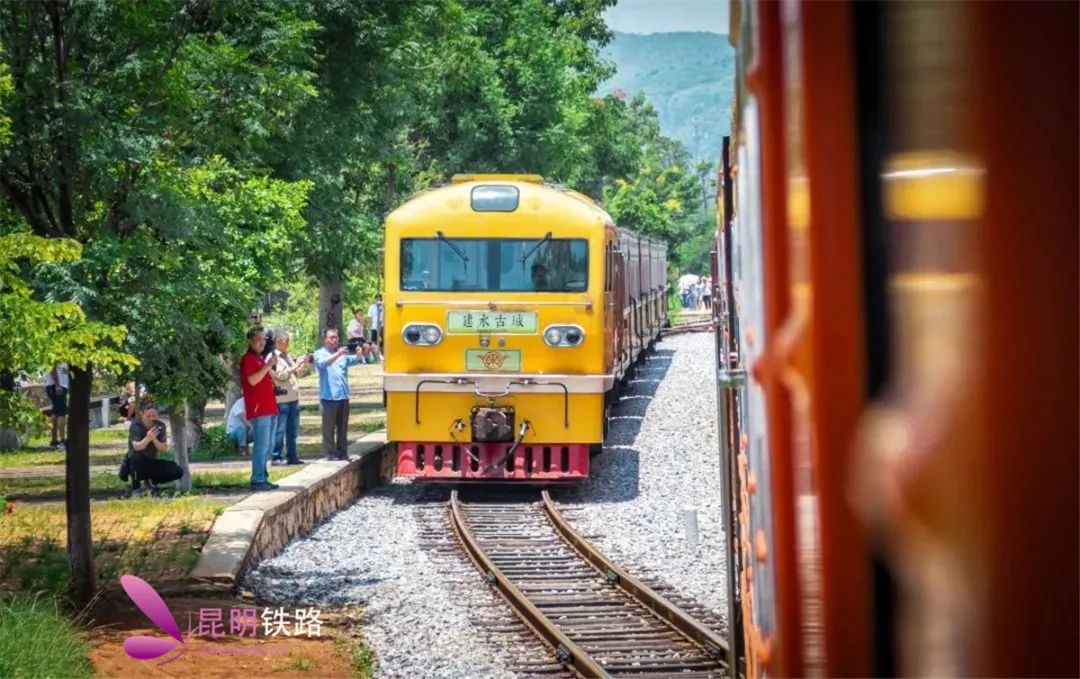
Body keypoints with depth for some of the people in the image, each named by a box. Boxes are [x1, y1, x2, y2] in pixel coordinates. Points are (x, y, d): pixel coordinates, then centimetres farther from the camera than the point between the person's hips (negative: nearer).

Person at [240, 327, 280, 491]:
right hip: (258, 409, -10)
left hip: (269, 408, 10)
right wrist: (268, 366, -18)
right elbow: (252, 380, -21)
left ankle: (263, 478, 16)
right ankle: (258, 480, -11)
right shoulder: (248, 359, -8)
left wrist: (271, 365, 14)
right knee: (261, 446, -12)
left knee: (267, 447, 11)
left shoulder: (260, 358, 22)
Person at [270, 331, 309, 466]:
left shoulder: (287, 356, 18)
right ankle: (276, 457, -6)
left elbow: (298, 374, 23)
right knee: (280, 429, -8)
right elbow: (281, 375, -18)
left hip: (293, 398, 9)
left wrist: (304, 365, 6)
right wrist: (296, 365, -15)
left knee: (293, 429, 11)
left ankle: (291, 456, 17)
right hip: (281, 399, -9)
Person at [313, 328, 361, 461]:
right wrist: (338, 354, -34)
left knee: (343, 426, 9)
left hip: (343, 396, 5)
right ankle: (330, 453, 3)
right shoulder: (320, 354, 1)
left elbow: (354, 360, -1)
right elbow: (323, 363, -20)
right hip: (328, 396, -5)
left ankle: (342, 452, 16)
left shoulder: (343, 353, 15)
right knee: (329, 427, -1)